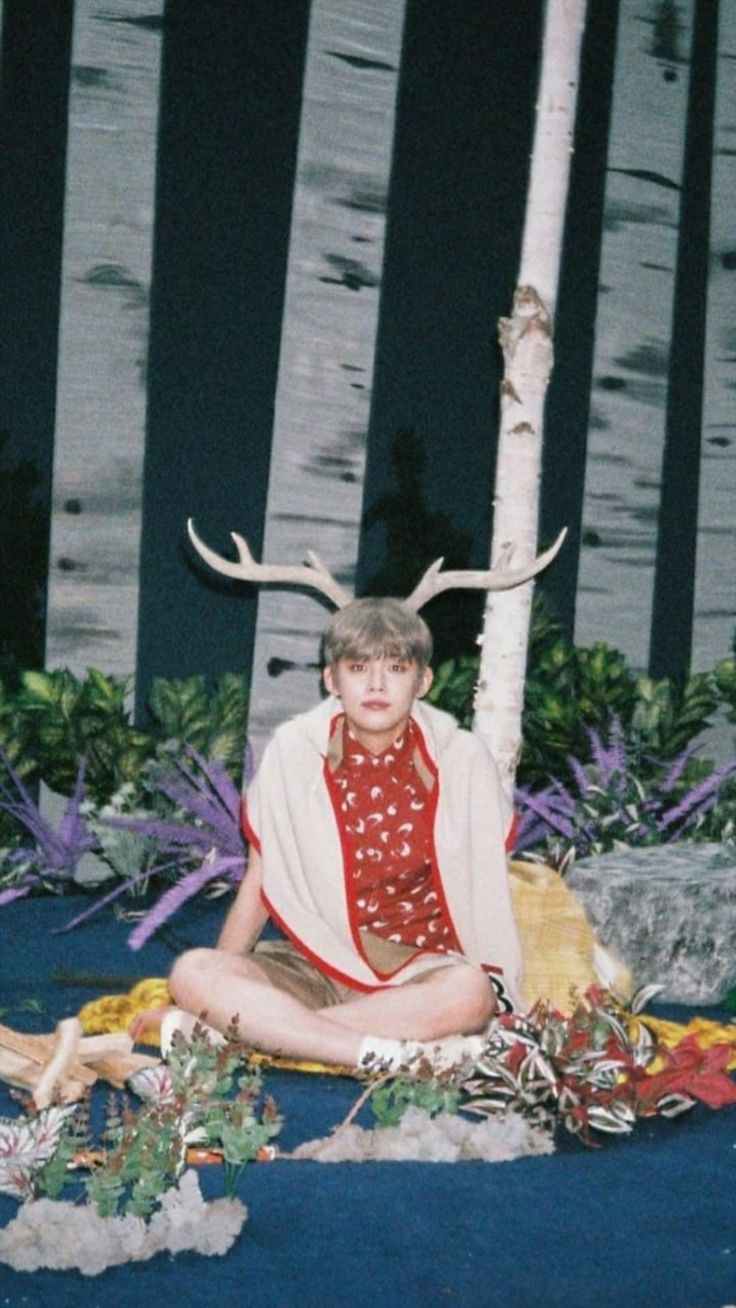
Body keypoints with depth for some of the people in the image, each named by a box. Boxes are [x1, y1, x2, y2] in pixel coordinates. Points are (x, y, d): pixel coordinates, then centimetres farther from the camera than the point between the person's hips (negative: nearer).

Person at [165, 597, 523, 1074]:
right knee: (192, 972, -26)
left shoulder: (463, 761, -2)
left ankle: (264, 1027, -27)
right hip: (314, 967, 1)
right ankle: (393, 1051, -32)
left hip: (417, 971, -1)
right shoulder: (293, 751, -1)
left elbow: (487, 888, 2)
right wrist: (222, 989, -3)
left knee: (468, 994, -36)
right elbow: (259, 881, 6)